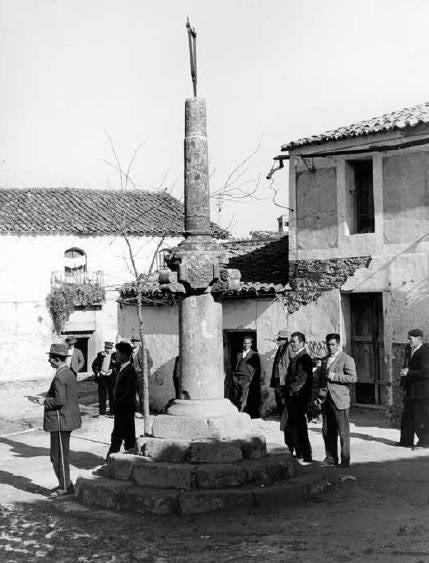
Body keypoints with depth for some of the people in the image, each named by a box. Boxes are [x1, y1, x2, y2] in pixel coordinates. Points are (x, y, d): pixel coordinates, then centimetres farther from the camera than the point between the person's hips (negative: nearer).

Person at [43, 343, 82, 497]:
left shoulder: (60, 377, -20)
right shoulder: (69, 373, 11)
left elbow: (60, 400, -25)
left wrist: (46, 401, -9)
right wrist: (49, 397, 13)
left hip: (60, 421, -10)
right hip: (67, 420, 10)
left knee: (59, 455, -1)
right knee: (61, 454, 19)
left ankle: (65, 487, 5)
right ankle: (64, 484, 27)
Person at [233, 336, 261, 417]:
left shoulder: (254, 355, 5)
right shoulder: (239, 354, 20)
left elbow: (257, 370, 1)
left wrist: (250, 380, -7)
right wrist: (234, 378, 7)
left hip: (248, 381, -4)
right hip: (237, 381, 4)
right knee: (236, 401, -3)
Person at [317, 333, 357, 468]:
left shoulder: (347, 359, -4)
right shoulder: (325, 360, 18)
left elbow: (353, 378, -14)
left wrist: (334, 376, -16)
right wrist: (320, 395, 14)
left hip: (340, 401, -6)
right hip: (326, 400, 6)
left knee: (343, 432, -2)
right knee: (327, 431, 8)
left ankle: (345, 460, 5)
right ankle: (331, 458, 16)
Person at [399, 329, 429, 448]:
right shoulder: (409, 350, 10)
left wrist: (409, 373, -20)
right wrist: (404, 385, 14)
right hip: (410, 391, 9)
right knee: (407, 416, 13)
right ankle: (406, 441, 23)